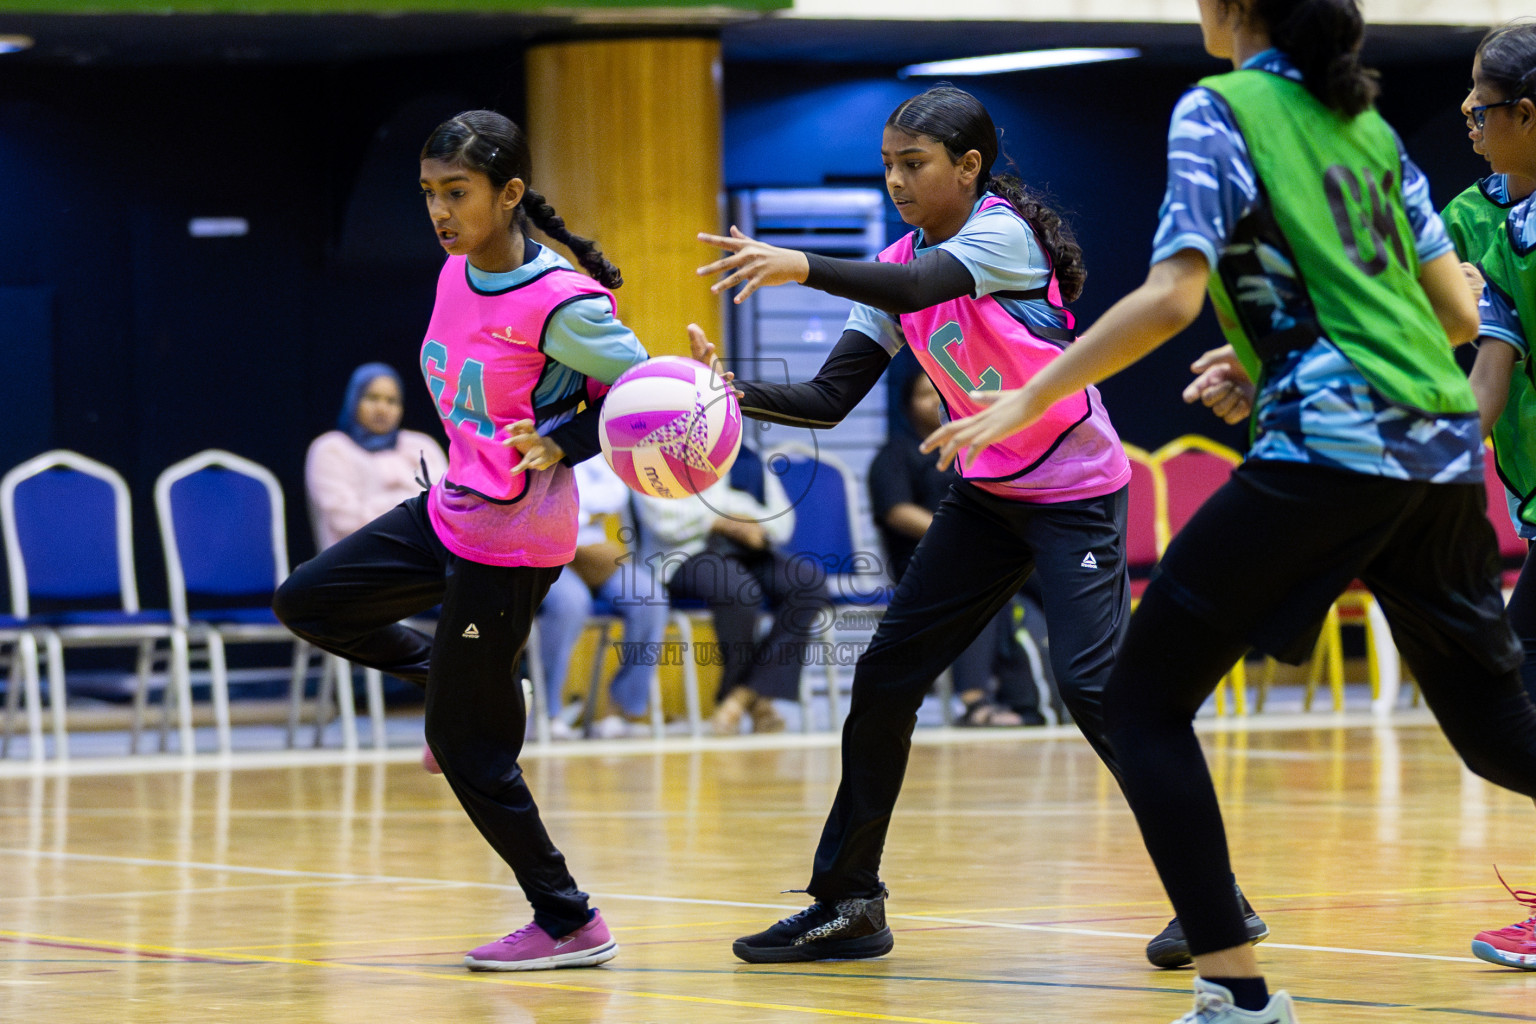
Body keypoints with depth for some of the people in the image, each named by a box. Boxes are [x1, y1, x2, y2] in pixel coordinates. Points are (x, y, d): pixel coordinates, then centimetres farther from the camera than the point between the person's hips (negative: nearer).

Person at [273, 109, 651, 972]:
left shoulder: (563, 305, -23)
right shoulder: (455, 275, 1)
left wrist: (561, 443, -28)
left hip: (514, 544, -9)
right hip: (451, 511, 9)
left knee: (467, 744, -3)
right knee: (308, 602, 16)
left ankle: (570, 924, 9)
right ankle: (471, 680, 25)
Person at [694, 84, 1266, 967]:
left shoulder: (1003, 232, -17)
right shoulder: (900, 263, 3)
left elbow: (920, 286, -38)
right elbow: (831, 397, -1)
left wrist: (799, 265, -51)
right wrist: (739, 393, -19)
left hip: (1075, 490, -7)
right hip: (990, 493, 7)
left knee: (1092, 681, -18)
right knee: (886, 675, 1)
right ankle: (847, 904, 8)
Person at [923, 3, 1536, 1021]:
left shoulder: (1218, 110, 0)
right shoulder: (1370, 124, 18)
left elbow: (1173, 296, -12)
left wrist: (1030, 398, -5)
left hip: (1327, 443, -7)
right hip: (1444, 450, 7)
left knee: (1144, 701, 2)